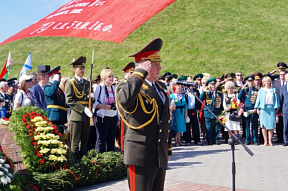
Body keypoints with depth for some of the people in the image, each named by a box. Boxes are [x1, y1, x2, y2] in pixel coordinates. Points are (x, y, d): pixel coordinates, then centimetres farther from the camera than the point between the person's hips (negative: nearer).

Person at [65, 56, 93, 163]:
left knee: (84, 142, 11)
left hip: (86, 116, 6)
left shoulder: (87, 83, 16)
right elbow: (69, 101, -11)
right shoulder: (70, 83, -3)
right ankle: (75, 164, 4)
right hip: (76, 115, -6)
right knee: (75, 142, -1)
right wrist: (83, 109, -18)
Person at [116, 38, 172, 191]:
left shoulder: (161, 87, 15)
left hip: (160, 156, 8)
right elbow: (124, 99, -37)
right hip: (141, 156, -8)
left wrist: (168, 149, 22)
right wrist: (140, 73, -24)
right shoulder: (130, 85, -10)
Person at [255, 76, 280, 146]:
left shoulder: (273, 90, 11)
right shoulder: (261, 90, 10)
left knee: (271, 125, -3)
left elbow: (276, 98, 8)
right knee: (264, 125, -2)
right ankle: (265, 141, 3)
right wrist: (257, 108, -1)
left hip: (271, 109, 0)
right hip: (263, 109, 0)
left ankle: (270, 141, 2)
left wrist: (276, 107, 0)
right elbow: (258, 99, 7)